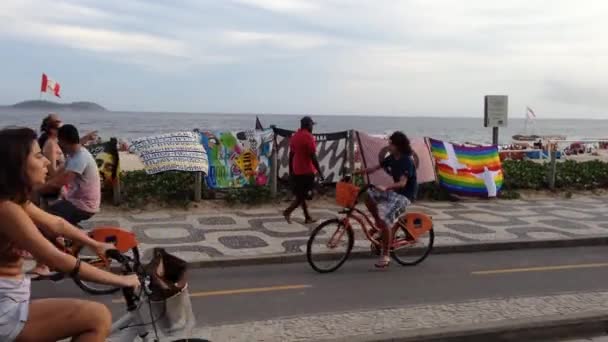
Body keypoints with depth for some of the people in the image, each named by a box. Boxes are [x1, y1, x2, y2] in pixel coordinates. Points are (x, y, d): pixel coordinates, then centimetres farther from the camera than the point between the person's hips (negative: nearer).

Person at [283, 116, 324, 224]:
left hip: (296, 171, 8)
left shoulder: (294, 136, 9)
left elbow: (291, 155, 13)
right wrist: (319, 172, -13)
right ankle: (288, 211, -13)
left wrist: (291, 170, 19)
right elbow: (313, 156, -18)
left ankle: (308, 217, 18)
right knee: (303, 196, -1)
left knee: (300, 195, 13)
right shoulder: (308, 137, -15)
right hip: (307, 171, -8)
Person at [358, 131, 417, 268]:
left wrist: (385, 188, -46)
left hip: (405, 195, -9)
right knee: (368, 195, -6)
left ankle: (385, 257, -11)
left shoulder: (407, 161, -21)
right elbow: (375, 168, 6)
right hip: (394, 191, 9)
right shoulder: (392, 158, 5)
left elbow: (402, 183, -32)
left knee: (385, 221, -20)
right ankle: (378, 224, 10)